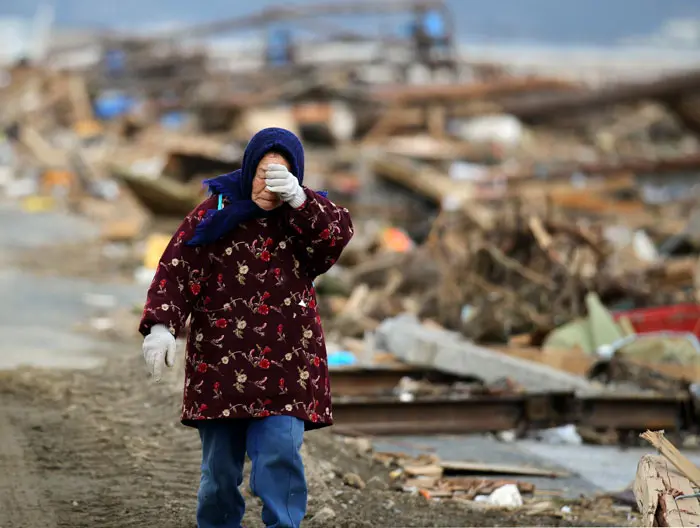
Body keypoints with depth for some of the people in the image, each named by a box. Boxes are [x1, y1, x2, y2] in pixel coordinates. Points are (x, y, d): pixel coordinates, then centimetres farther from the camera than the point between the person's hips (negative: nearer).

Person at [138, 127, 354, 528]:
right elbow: (176, 270, -5)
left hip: (284, 370, 0)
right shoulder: (214, 213, 2)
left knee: (281, 453, -16)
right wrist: (161, 325, -19)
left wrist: (298, 200, -32)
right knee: (220, 467, 7)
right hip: (220, 369, 0)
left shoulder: (306, 217, 5)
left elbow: (340, 233, -17)